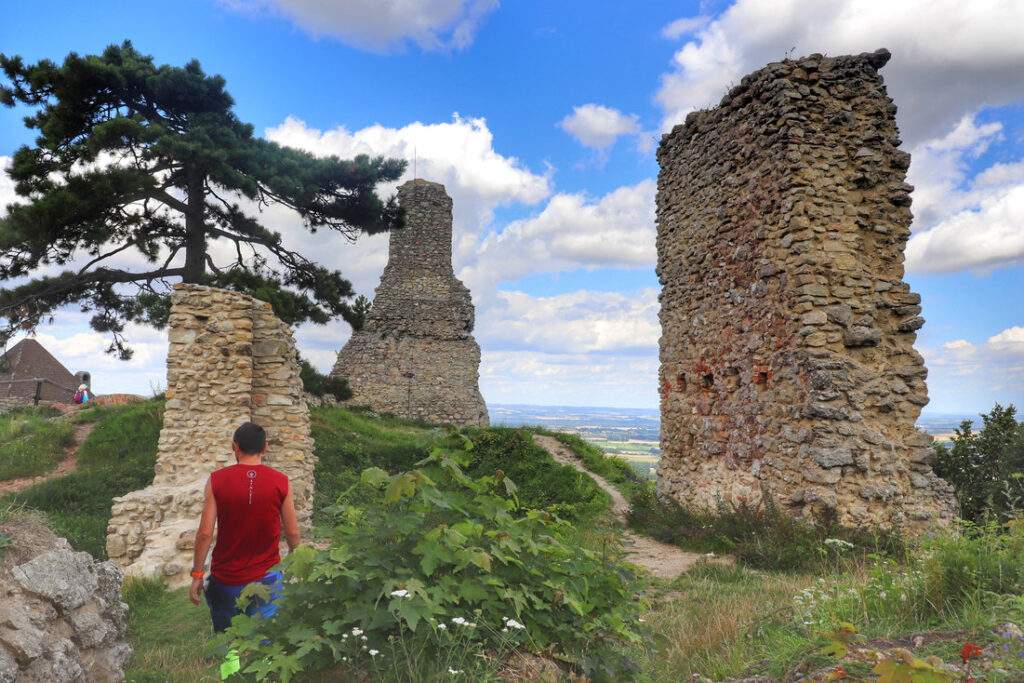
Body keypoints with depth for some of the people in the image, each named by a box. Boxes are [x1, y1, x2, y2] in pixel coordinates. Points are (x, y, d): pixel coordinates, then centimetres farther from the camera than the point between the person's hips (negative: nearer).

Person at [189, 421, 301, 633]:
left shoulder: (217, 480, -9)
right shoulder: (281, 482, -8)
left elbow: (205, 533, -10)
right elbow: (292, 533, -3)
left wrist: (197, 575, 0)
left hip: (226, 578, 1)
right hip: (266, 578, 0)